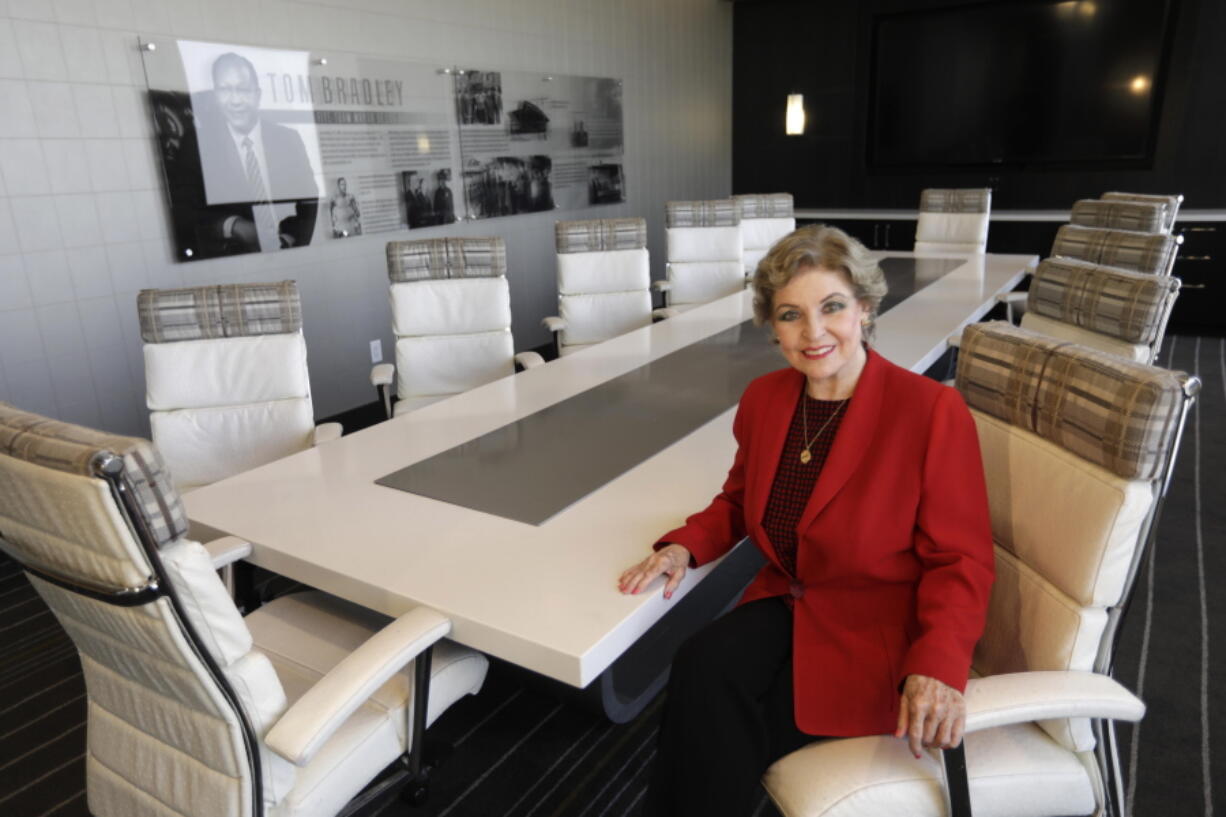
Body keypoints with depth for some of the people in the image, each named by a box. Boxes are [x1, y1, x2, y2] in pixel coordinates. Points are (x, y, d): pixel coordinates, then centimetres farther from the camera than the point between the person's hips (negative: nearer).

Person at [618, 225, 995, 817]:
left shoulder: (932, 410, -16)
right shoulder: (763, 398, 1)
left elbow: (960, 562, -11)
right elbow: (740, 499, 15)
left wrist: (937, 667, -27)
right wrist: (684, 546, -5)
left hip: (877, 635, -4)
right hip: (786, 607, 5)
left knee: (707, 723, -22)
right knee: (701, 672, -26)